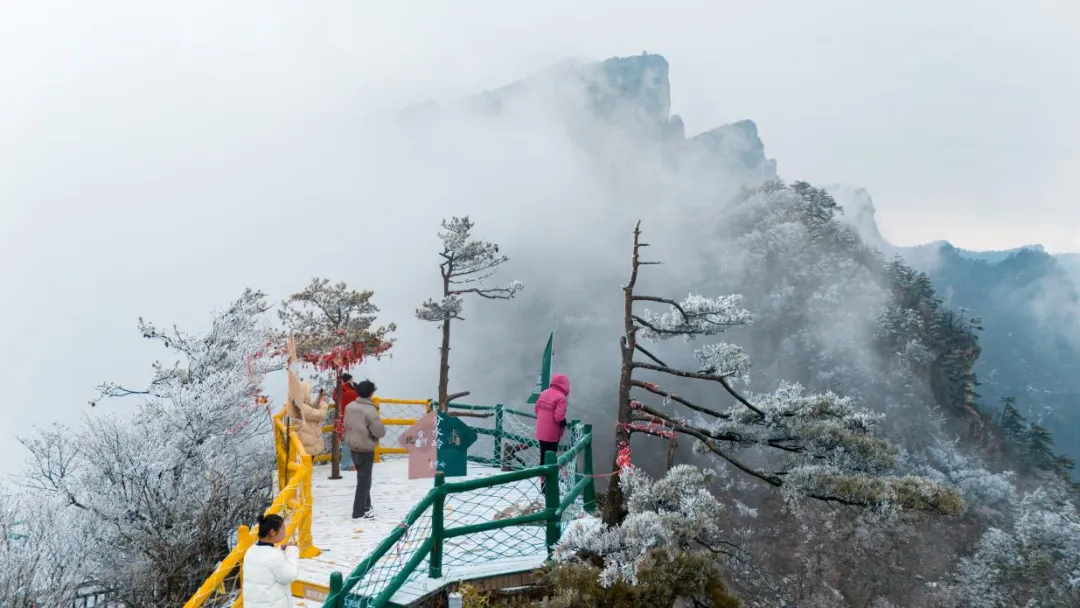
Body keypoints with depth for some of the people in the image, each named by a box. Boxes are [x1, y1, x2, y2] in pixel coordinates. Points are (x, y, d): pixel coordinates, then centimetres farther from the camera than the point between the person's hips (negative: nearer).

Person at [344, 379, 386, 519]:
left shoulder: (349, 406, -1)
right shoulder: (370, 410, -23)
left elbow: (346, 425, 10)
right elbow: (380, 432, -21)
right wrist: (382, 429, -1)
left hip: (352, 446, 7)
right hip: (366, 448, -7)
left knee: (362, 477, 22)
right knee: (364, 479, 3)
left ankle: (365, 505, 34)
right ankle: (359, 512, 6)